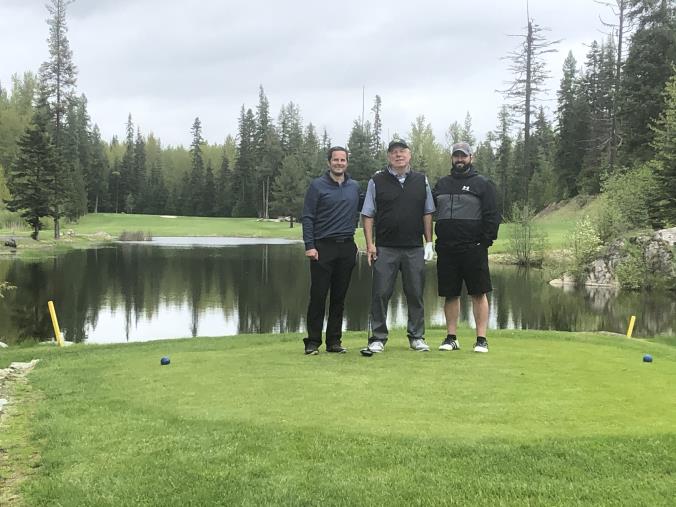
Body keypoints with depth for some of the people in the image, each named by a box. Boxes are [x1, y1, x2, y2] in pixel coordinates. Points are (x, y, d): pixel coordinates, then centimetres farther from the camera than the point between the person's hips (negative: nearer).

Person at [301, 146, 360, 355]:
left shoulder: (355, 187, 11)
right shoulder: (317, 186, -1)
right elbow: (307, 217, -4)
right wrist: (309, 246, -11)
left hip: (347, 247, 4)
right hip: (323, 247, -4)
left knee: (339, 297, 7)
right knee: (318, 296, -3)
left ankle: (334, 340, 15)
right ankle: (313, 342, 3)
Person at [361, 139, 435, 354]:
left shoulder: (421, 181, 10)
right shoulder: (377, 182, 4)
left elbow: (427, 213, 12)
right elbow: (368, 215, 4)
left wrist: (429, 242, 5)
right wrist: (370, 244, -4)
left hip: (415, 249, 2)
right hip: (385, 249, -2)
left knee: (415, 294, 6)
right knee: (380, 294, -2)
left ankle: (416, 336, 17)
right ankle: (378, 338, 6)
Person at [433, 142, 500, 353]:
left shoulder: (483, 183, 4)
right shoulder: (442, 184, 16)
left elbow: (492, 215, -2)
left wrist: (486, 241, -9)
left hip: (473, 248, -4)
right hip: (446, 249, 4)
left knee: (479, 294, -1)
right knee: (450, 294, 7)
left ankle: (481, 339, 3)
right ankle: (451, 338, 15)